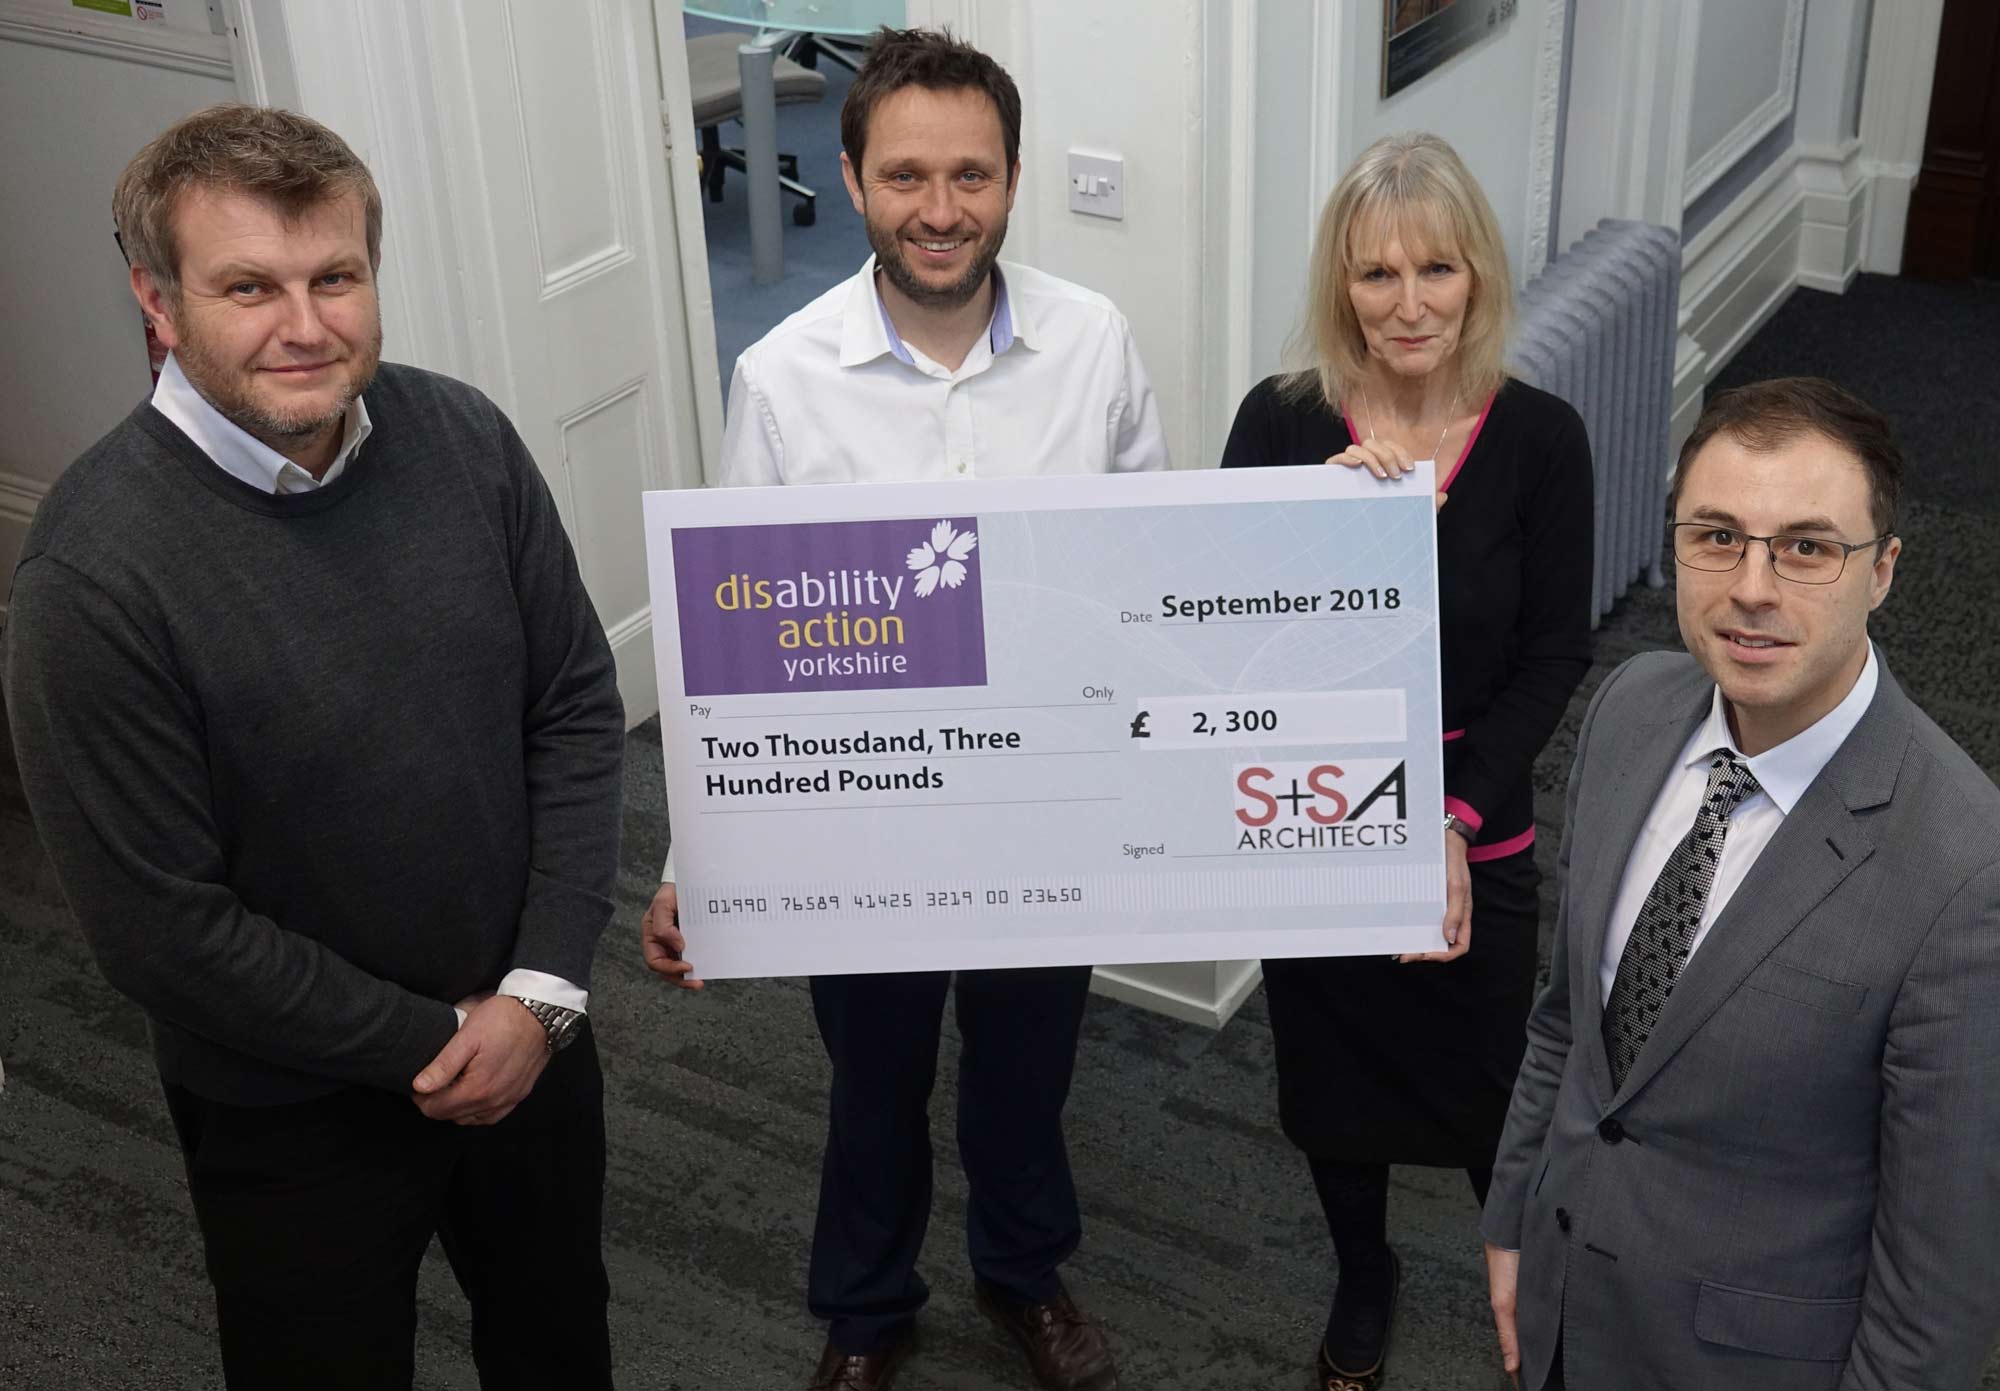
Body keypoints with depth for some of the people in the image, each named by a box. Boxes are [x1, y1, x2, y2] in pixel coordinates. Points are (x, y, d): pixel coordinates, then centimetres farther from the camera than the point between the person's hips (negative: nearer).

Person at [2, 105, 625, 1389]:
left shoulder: (463, 439, -11)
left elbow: (577, 708, -3)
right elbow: (164, 929, -20)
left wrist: (545, 990, -10)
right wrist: (434, 1042, -14)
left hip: (531, 1037, 4)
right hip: (299, 1115, -4)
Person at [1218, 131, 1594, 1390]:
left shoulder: (1540, 437, -11)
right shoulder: (1281, 421, -9)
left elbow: (1555, 658, -9)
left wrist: (1452, 823, -17)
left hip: (1475, 832, -2)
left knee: (1487, 1091, 9)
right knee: (1333, 1075, 20)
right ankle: (1364, 1277, 47)